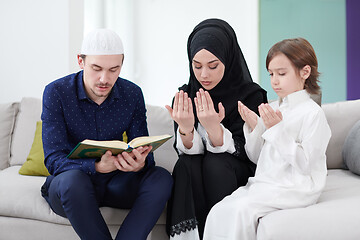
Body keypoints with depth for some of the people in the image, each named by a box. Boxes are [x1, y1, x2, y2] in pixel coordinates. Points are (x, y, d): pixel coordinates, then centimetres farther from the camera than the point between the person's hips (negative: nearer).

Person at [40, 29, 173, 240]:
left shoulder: (132, 94, -3)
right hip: (67, 185, -3)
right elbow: (54, 159, -20)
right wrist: (98, 166, -40)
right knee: (72, 179, -38)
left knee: (161, 178, -23)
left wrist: (139, 164, -31)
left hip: (114, 183, 3)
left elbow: (144, 151, -4)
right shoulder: (56, 93, -14)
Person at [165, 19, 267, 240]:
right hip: (196, 177, 2)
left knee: (214, 163, -31)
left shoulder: (251, 95, -9)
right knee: (187, 164, -29)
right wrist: (185, 129, -30)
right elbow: (188, 151, -6)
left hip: (237, 175, -2)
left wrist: (214, 128, -34)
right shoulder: (185, 95, 0)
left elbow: (243, 153, -15)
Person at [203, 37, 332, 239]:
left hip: (295, 188, -7)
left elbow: (305, 164, -16)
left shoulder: (312, 113, -8)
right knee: (219, 211, -15)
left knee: (241, 209, -27)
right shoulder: (272, 109, 13)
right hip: (265, 182, 7)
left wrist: (277, 130, -20)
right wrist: (254, 127, -2)